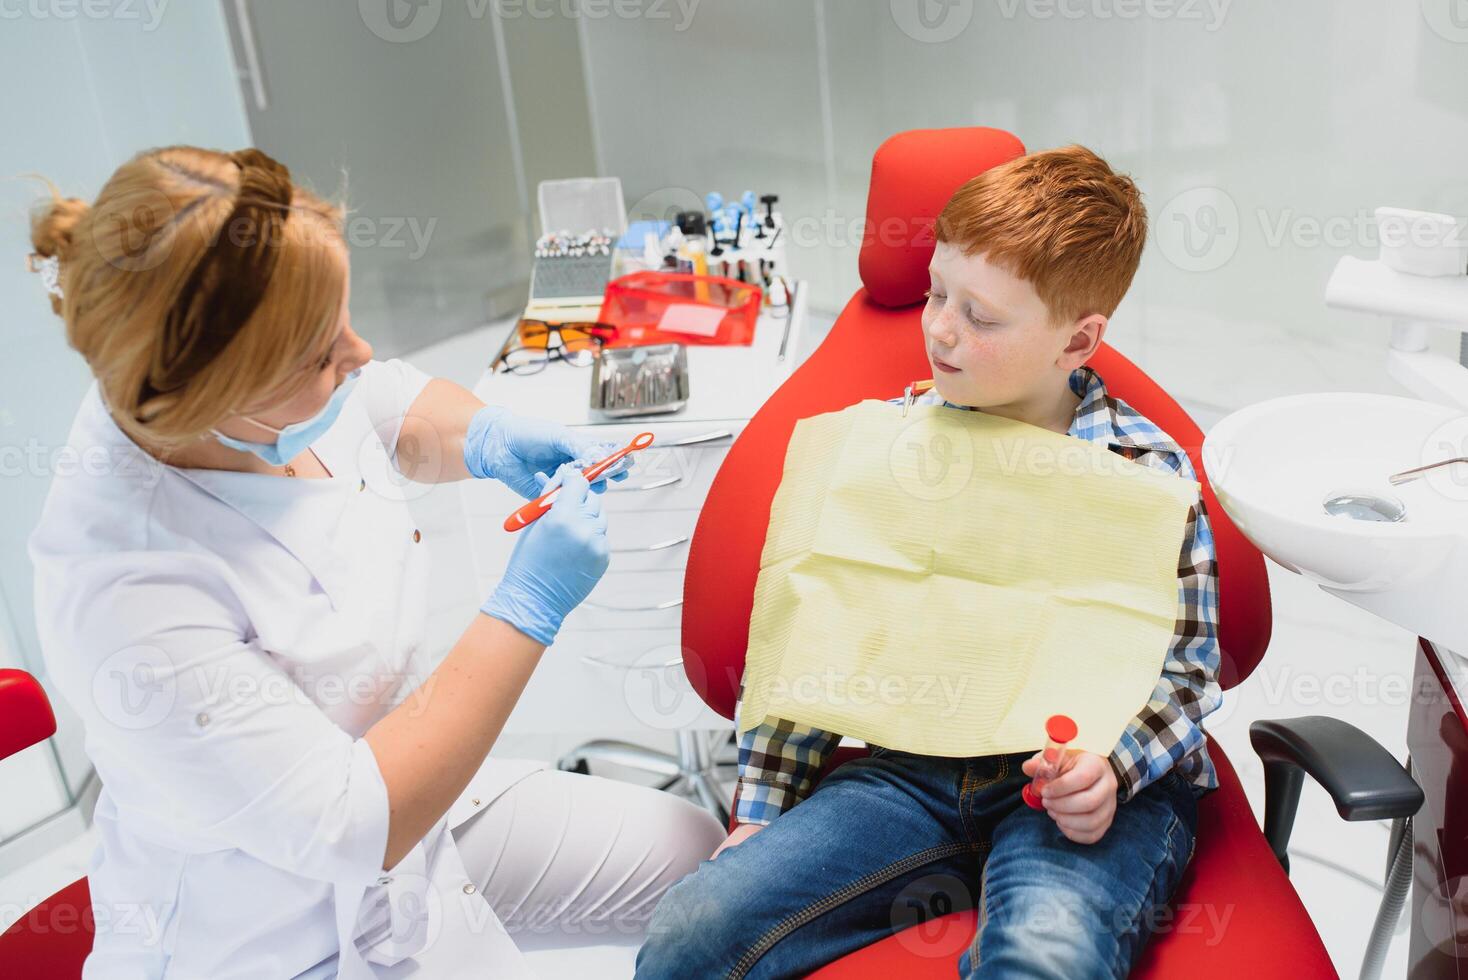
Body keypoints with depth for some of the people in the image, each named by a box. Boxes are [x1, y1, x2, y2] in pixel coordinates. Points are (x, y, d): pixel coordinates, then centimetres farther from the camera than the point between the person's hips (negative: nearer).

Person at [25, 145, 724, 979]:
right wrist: (528, 608, -30)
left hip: (418, 795, 7)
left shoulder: (278, 397, -15)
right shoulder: (124, 598, -35)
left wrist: (484, 439, -13)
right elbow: (355, 828, -30)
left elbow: (397, 409, 9)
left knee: (697, 855, 15)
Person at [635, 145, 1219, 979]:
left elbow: (1187, 668, 3)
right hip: (916, 766, 3)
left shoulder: (1148, 471, -5)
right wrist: (761, 814, 3)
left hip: (1082, 783, -2)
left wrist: (1110, 769, -18)